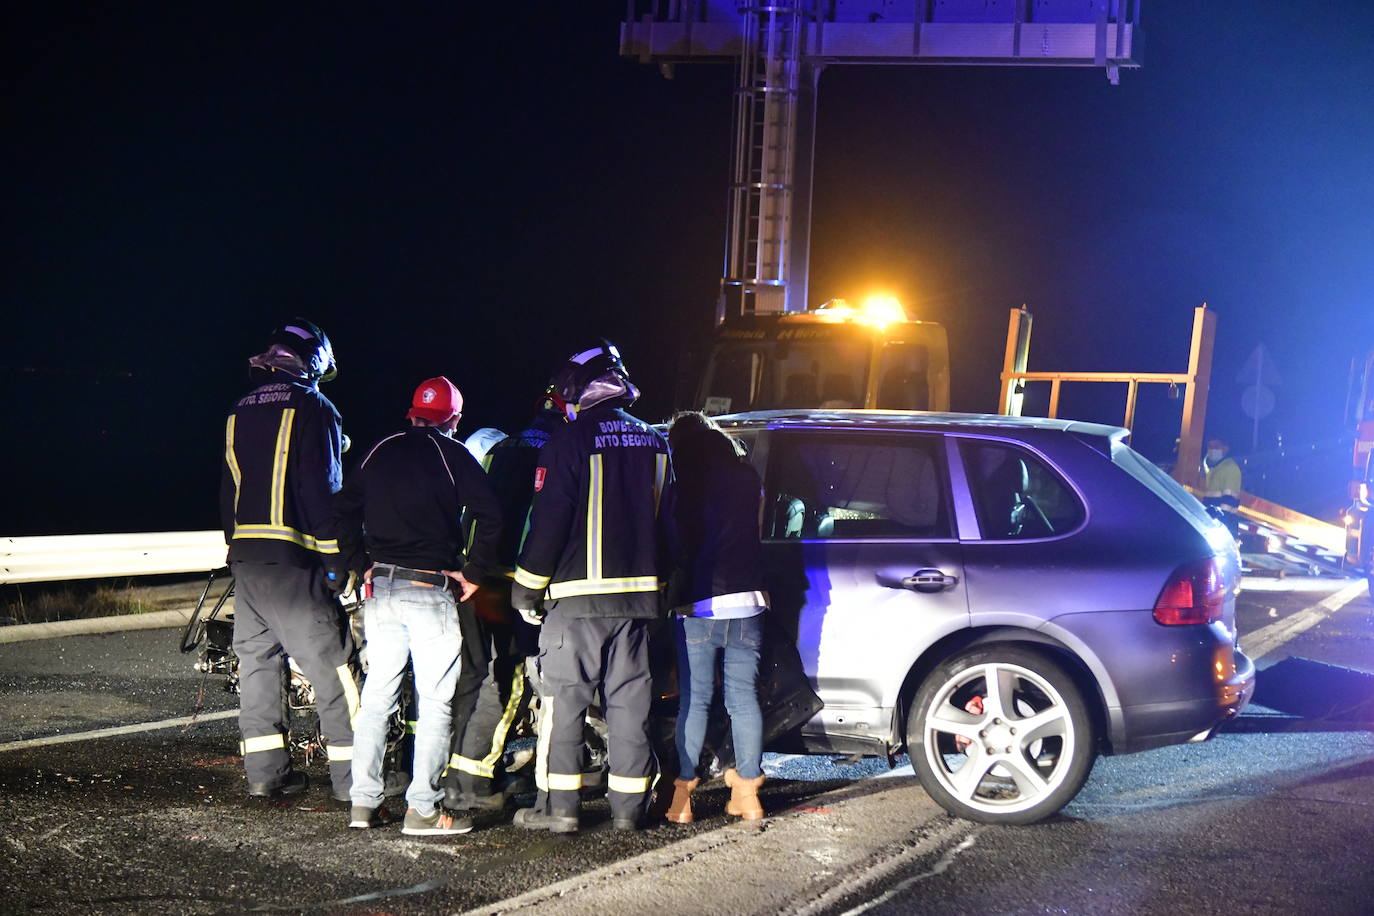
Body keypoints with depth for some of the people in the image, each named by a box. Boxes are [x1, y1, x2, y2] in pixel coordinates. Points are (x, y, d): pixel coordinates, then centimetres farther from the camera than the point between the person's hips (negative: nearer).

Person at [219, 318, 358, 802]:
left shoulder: (238, 413, 15)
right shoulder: (313, 408, -6)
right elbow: (323, 490, -11)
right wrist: (335, 561, -9)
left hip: (245, 557, 7)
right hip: (293, 558, -7)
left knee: (257, 659, 11)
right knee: (331, 665, -4)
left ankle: (265, 770, 12)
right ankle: (352, 775, -4)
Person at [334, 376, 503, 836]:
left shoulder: (381, 451, 11)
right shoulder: (453, 455, -3)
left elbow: (344, 508, 12)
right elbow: (490, 516, -13)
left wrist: (363, 565, 13)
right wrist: (473, 573, -5)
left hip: (380, 587, 5)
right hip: (431, 591, -5)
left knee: (377, 695, 12)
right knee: (435, 702, -1)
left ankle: (363, 802, 13)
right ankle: (422, 809, -3)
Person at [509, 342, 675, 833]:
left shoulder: (571, 441, -8)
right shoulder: (654, 442, 11)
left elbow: (547, 523, -9)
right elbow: (666, 521, 17)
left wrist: (526, 591, -1)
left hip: (578, 595, -5)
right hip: (638, 592, 5)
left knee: (564, 699, 1)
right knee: (629, 701, 9)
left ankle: (559, 805, 1)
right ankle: (627, 806, 11)